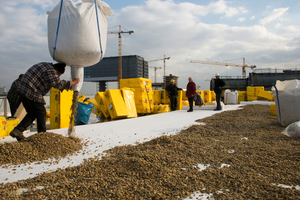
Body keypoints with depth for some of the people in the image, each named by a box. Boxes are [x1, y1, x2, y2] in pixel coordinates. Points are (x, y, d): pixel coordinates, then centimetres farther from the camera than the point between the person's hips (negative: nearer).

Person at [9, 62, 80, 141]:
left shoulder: (45, 65, 19)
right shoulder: (51, 71, -13)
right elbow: (58, 84, -26)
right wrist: (73, 82, -19)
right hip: (32, 93, -10)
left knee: (32, 113, 16)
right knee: (41, 113, 3)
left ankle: (17, 130, 6)